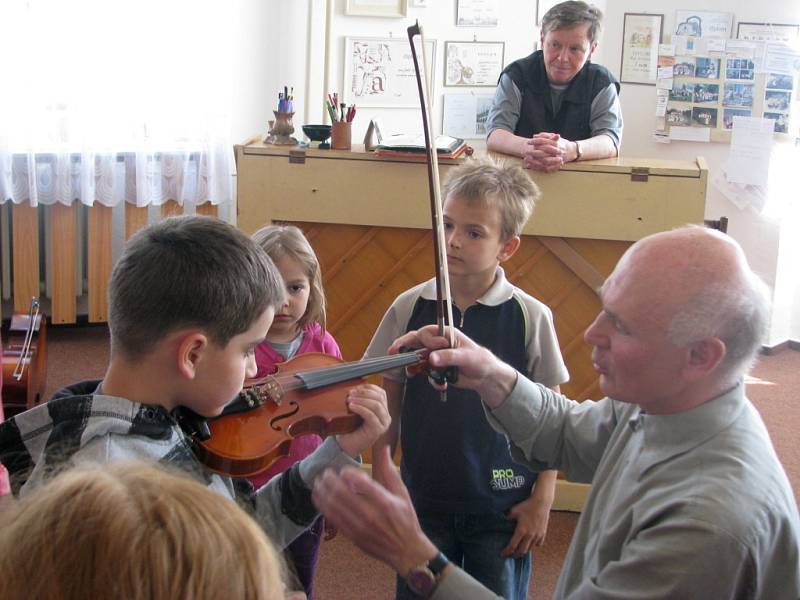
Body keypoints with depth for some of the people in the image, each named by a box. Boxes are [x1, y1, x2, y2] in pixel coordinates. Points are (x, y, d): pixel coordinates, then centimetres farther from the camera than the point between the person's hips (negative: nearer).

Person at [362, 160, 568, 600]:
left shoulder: (530, 317, -11)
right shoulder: (409, 308, -6)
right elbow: (389, 404, 4)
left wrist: (542, 499, -3)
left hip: (502, 508, -1)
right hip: (423, 501, 2)